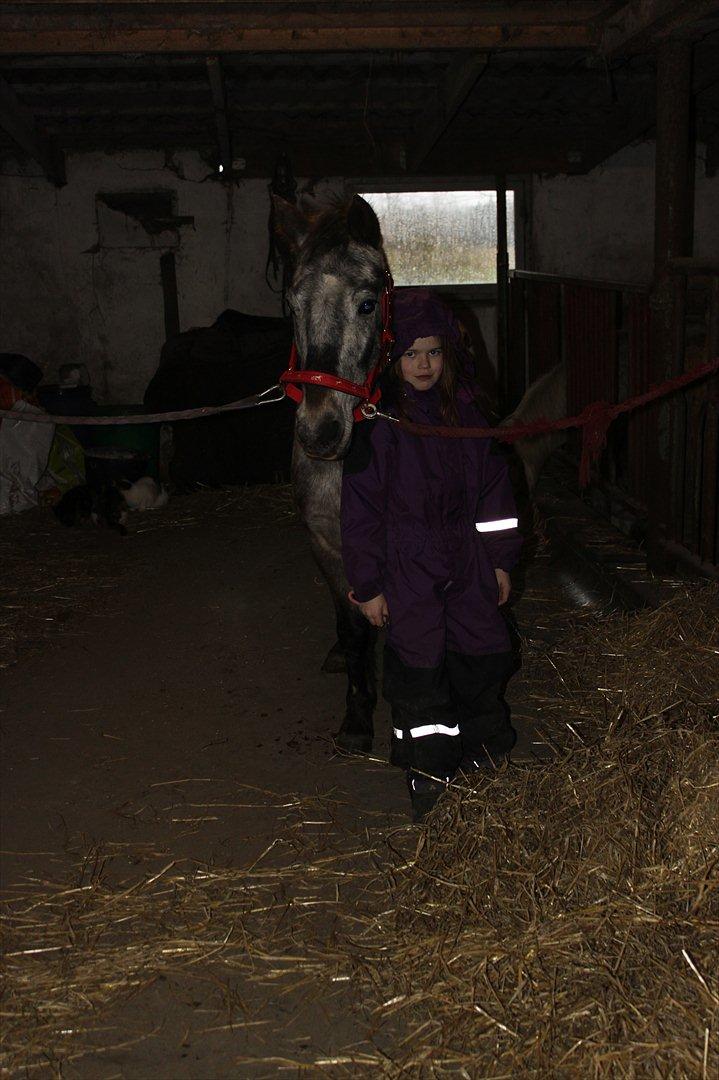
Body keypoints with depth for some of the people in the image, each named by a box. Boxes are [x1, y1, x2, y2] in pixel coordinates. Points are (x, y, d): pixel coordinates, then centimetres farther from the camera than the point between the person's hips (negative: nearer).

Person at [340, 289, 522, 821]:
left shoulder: (465, 412, 3)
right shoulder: (376, 422, -10)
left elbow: (493, 486, 10)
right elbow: (362, 508, -8)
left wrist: (500, 559, 9)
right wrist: (369, 585, -8)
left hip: (467, 565, 4)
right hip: (408, 571, -4)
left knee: (482, 662, 13)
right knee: (419, 671, 3)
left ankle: (486, 750, 37)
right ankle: (429, 777, 20)